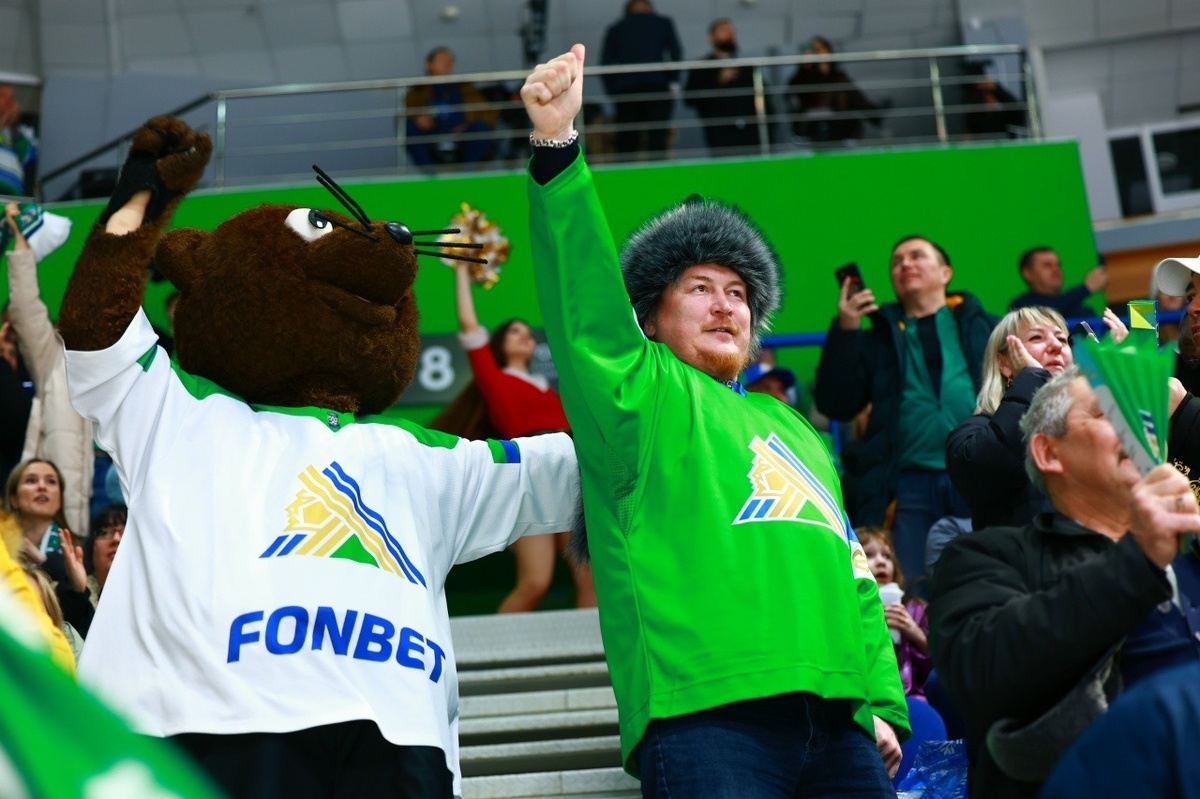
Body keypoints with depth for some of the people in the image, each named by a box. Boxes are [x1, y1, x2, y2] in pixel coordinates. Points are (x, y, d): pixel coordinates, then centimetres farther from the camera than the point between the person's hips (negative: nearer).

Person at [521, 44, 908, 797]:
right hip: (708, 714, -6)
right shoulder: (640, 395, 12)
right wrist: (557, 147, -17)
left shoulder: (790, 427, 30)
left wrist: (883, 700, 17)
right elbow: (584, 292, -5)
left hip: (836, 720, 7)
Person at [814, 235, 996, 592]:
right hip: (911, 484, 1)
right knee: (913, 590, -5)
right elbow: (835, 405, 12)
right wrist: (844, 331, 4)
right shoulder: (879, 338, 22)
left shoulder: (980, 326, 18)